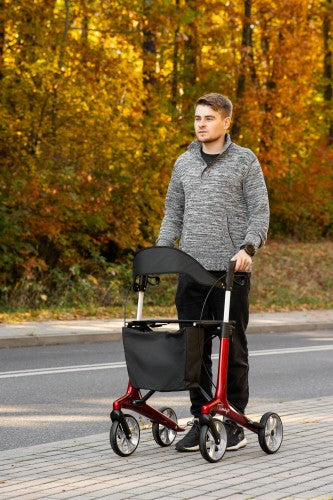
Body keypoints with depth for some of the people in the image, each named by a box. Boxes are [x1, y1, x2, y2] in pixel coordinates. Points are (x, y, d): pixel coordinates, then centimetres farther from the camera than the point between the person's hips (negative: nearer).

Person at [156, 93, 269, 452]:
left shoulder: (245, 161, 1)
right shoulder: (184, 163, 13)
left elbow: (260, 213, -2)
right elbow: (173, 214, 18)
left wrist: (247, 248, -19)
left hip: (231, 268, -4)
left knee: (233, 346, 1)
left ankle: (235, 422, 10)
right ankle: (200, 419, 11)